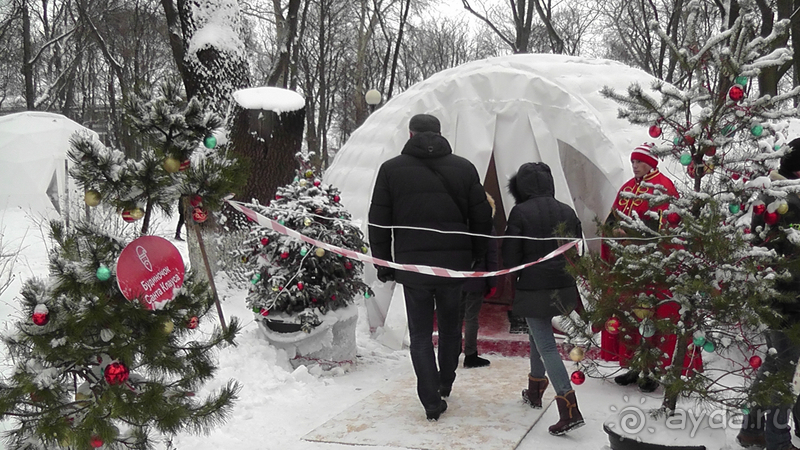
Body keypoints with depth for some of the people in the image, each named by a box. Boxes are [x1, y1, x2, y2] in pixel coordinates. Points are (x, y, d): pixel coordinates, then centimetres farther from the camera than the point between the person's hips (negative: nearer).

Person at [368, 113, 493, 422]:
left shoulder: (391, 169, 0)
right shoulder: (464, 168, 4)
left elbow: (378, 222, 0)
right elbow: (482, 218, 4)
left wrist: (383, 263, 8)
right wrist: (476, 257, 14)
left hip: (411, 266, -2)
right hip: (455, 265, 2)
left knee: (420, 334, 9)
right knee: (450, 326, 22)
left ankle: (432, 402, 6)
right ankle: (444, 384, 37)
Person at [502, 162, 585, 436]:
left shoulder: (521, 212, -12)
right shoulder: (567, 212, 5)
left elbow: (510, 255, -9)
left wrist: (512, 277, 10)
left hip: (534, 289, -6)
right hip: (564, 288, 6)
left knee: (546, 345, -4)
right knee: (538, 336, 24)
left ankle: (570, 410, -12)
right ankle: (535, 392, 37)